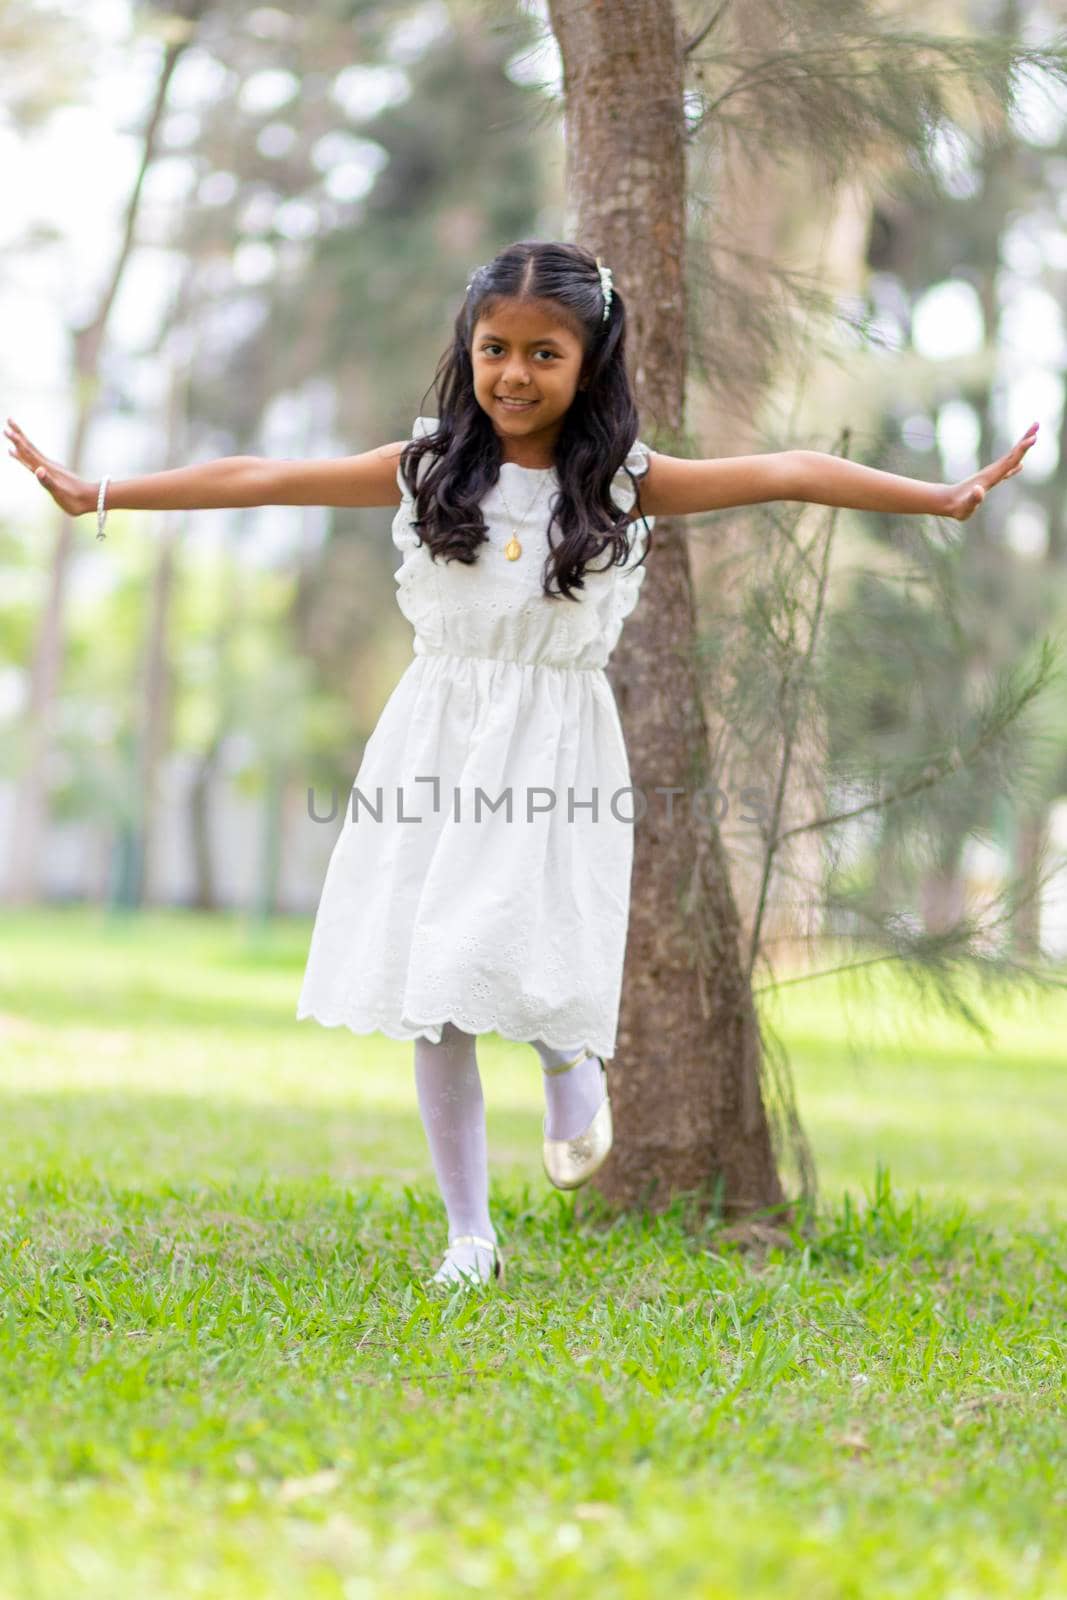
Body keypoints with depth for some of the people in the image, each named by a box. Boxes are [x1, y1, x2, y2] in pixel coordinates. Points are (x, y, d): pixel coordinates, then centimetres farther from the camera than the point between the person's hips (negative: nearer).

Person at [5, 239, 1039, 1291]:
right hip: (437, 747, 2)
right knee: (435, 1011, 4)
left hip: (552, 761, -2)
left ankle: (571, 1067, 20)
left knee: (521, 978, -18)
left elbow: (786, 473, -6)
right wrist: (96, 495, 3)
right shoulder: (426, 469, 2)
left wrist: (944, 497, -11)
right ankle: (468, 1235, 18)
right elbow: (260, 479, 2)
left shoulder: (622, 483, -2)